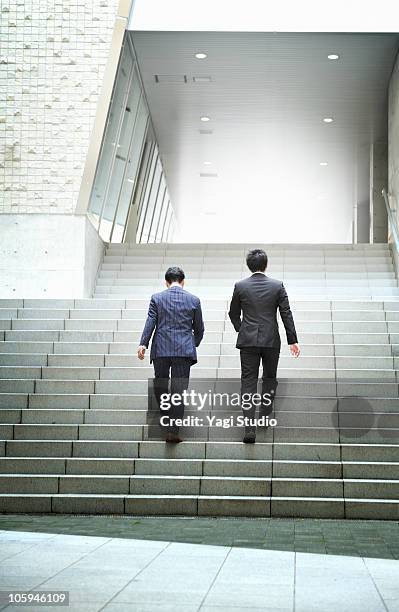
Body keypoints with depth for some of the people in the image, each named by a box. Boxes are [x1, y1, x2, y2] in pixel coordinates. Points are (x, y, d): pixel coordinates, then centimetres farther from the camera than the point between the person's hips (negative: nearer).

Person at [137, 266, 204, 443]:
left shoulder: (157, 298, 3)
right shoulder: (193, 300, 6)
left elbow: (150, 322, -5)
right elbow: (199, 328, 11)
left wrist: (143, 344, -6)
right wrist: (194, 344, 28)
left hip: (161, 349, 0)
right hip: (184, 350, 0)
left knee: (160, 384, 18)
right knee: (179, 390, -1)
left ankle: (166, 416, 26)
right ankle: (173, 430, -7)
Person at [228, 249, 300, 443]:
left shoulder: (240, 286, -2)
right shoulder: (277, 286, -3)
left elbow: (233, 314, 8)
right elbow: (286, 314, -3)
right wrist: (292, 340, 1)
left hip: (248, 340, 0)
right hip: (271, 340, 0)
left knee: (248, 382, 0)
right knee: (270, 378, 21)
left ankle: (250, 428, -9)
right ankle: (265, 415, 24)